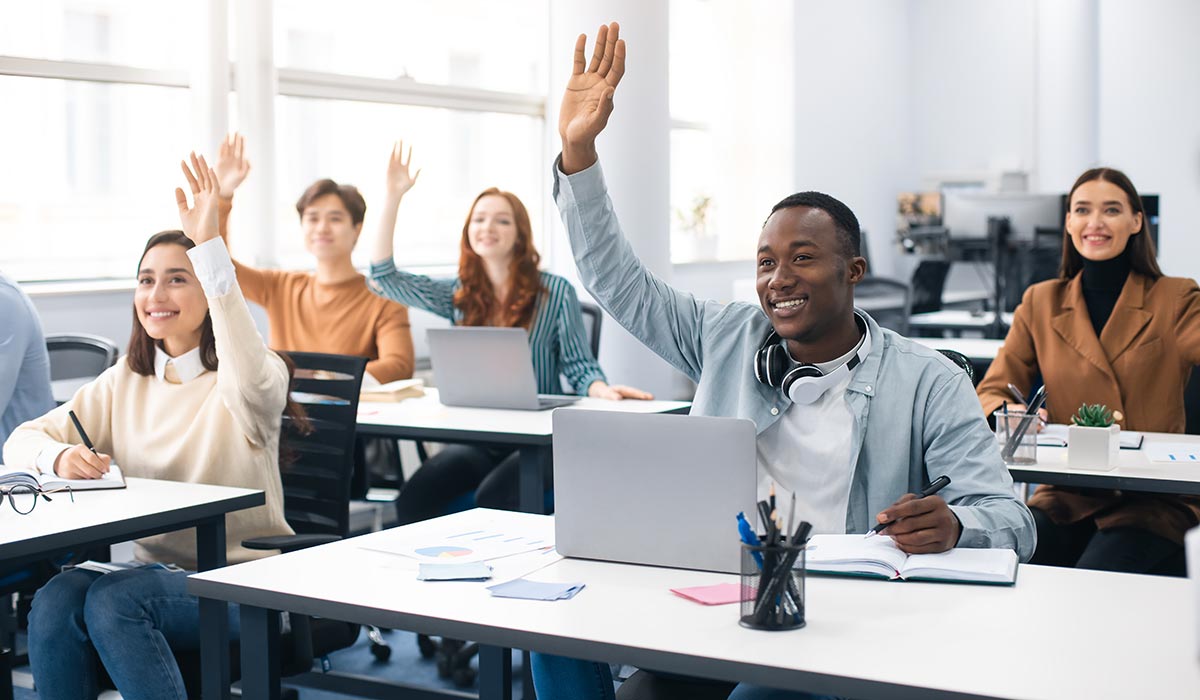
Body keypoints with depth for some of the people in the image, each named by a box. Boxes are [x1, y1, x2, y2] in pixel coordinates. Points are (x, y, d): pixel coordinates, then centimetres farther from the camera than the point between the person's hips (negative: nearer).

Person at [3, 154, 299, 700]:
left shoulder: (248, 375, -7)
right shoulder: (126, 382, 11)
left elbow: (253, 387, -34)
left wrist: (209, 245, -38)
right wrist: (60, 457, -17)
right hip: (157, 571, 5)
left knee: (113, 600, -30)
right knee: (54, 602, -25)